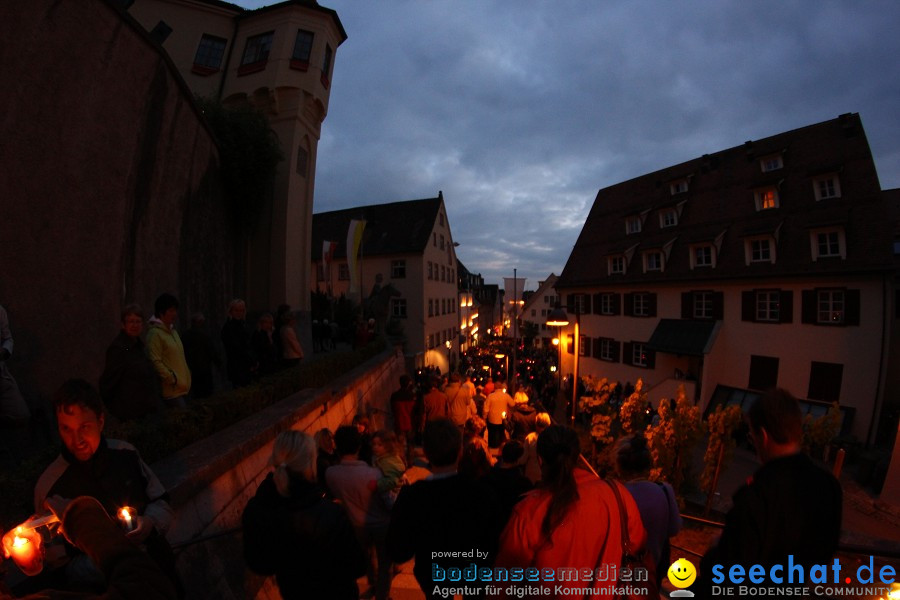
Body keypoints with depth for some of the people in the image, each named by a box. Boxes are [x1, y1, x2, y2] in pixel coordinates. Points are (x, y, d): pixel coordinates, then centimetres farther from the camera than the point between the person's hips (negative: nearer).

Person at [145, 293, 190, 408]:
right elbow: (155, 362, -15)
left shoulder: (172, 330, 16)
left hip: (182, 387, 8)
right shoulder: (155, 333, -10)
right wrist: (173, 379, -13)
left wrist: (186, 379, 14)